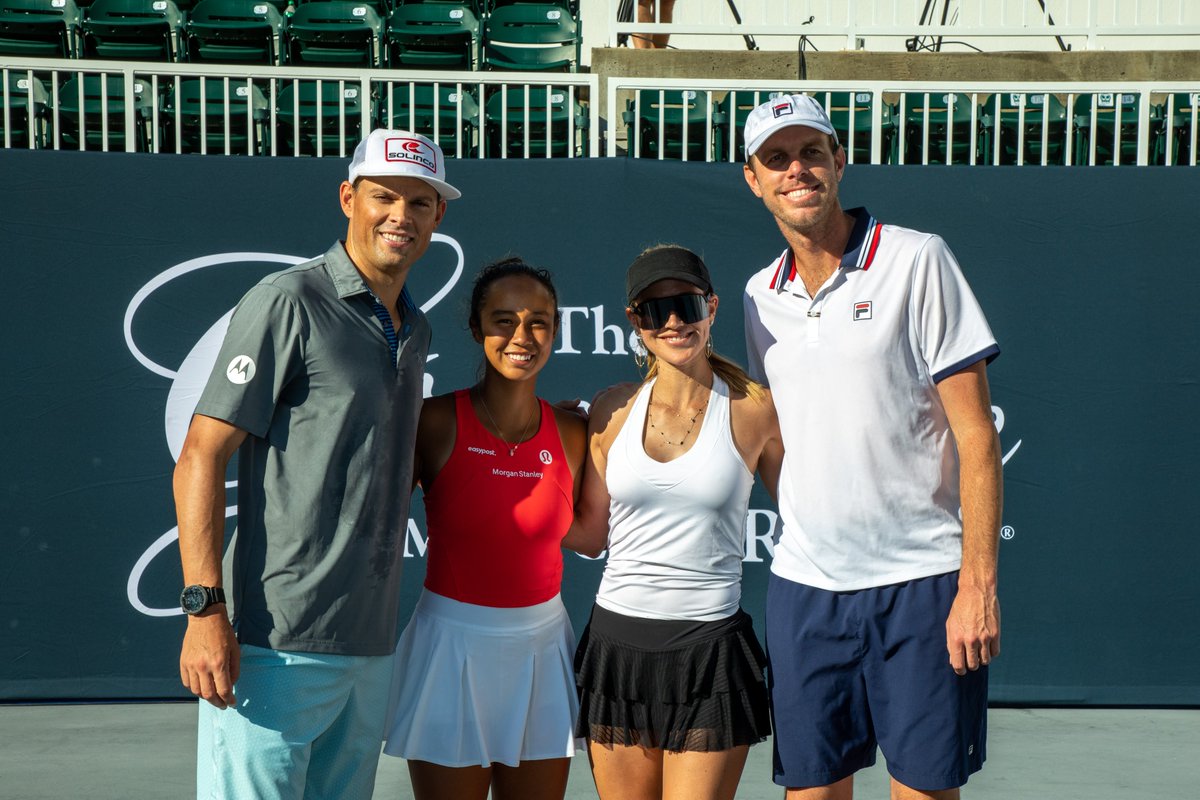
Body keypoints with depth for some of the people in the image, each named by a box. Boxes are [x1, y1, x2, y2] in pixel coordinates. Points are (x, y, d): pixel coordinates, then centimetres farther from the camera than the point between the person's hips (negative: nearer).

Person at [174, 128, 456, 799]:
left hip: (372, 645, 7)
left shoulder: (416, 330, 16)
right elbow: (201, 457, -11)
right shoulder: (289, 302, -7)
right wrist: (205, 609, -18)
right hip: (277, 643, -7)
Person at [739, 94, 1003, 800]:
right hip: (803, 585, 4)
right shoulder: (760, 295, 10)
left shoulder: (916, 260, -5)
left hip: (923, 582, -4)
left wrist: (977, 585, -14)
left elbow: (976, 434, -8)